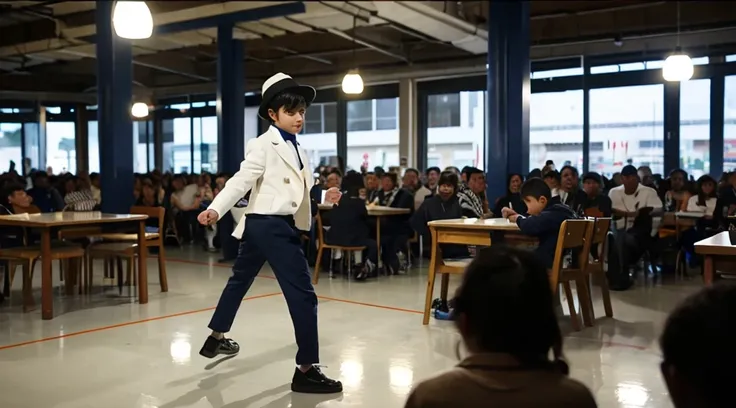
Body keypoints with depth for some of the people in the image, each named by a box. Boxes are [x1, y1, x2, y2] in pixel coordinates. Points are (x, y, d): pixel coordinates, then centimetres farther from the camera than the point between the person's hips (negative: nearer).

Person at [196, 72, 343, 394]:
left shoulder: (298, 150, 15)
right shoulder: (264, 145, -12)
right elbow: (242, 180, -22)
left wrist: (324, 198, 0)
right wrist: (215, 209, -33)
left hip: (273, 225, 10)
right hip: (270, 225, -10)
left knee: (240, 280, 24)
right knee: (302, 294, -10)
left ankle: (217, 338, 44)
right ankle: (306, 370, -4)